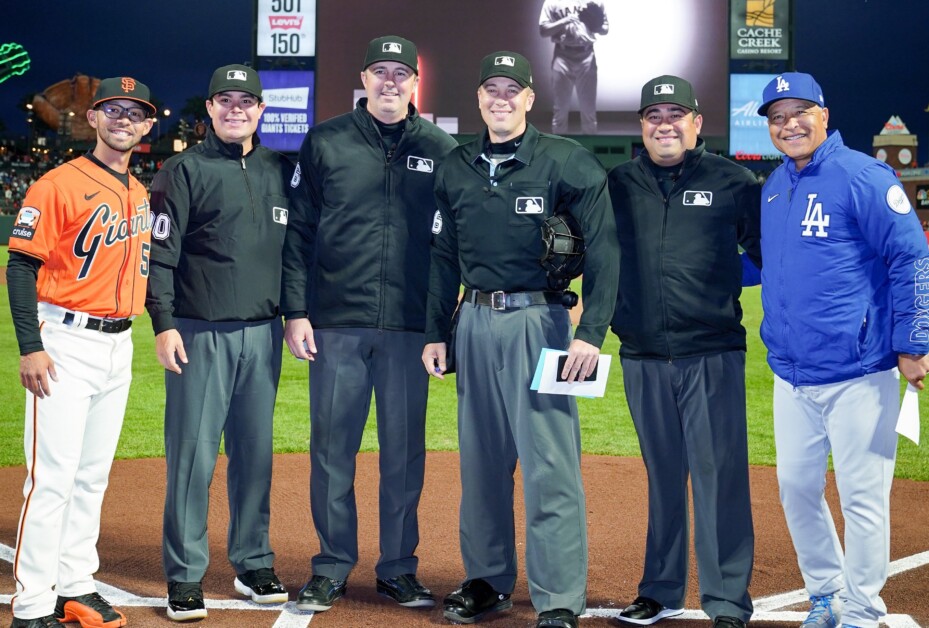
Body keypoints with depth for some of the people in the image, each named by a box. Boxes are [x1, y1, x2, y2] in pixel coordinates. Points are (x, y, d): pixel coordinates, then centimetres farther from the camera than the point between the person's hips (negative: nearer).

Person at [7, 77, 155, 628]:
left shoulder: (141, 194, 14)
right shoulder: (59, 185, -8)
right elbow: (22, 266, -11)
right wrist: (30, 347, -18)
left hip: (119, 345, 7)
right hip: (66, 344, -7)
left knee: (93, 475, 13)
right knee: (53, 476, -7)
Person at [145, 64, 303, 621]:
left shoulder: (281, 171, 12)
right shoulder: (185, 170, 0)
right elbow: (160, 252, -5)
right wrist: (164, 324, -11)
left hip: (264, 334, 4)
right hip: (201, 334, -4)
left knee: (256, 451, 10)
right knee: (192, 454, -2)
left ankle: (254, 564, 20)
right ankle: (185, 576, 6)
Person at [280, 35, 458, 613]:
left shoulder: (441, 149, 6)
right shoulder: (325, 142, 5)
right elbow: (297, 233, 4)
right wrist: (295, 311, -2)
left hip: (410, 327, 1)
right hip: (336, 324, 0)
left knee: (405, 452, 7)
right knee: (332, 449, 5)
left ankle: (399, 569, 18)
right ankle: (332, 568, 16)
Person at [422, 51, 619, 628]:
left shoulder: (566, 162, -5)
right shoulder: (457, 168, 11)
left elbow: (604, 248, -10)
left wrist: (591, 332, -17)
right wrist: (436, 333, 13)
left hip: (537, 320, -5)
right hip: (475, 320, 5)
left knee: (550, 464, -8)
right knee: (481, 460, 12)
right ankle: (488, 580, 25)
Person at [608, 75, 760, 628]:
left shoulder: (732, 182, 3)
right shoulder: (618, 185, 10)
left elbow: (770, 252, 3)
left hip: (712, 355, -3)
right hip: (643, 358, 3)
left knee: (720, 476, -3)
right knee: (662, 477, 13)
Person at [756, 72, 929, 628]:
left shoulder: (863, 177, -10)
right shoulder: (773, 187, 12)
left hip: (857, 376, -7)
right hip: (791, 376, 7)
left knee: (862, 497, 0)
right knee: (796, 487, 14)